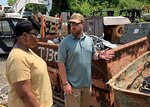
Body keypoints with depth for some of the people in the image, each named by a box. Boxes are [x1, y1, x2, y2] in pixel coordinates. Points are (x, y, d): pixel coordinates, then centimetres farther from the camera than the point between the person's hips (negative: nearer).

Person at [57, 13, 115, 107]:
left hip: (87, 83, 5)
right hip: (73, 85, -5)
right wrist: (65, 83, -16)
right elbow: (61, 63, -13)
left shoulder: (89, 40, 4)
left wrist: (99, 55, -8)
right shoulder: (65, 42, -12)